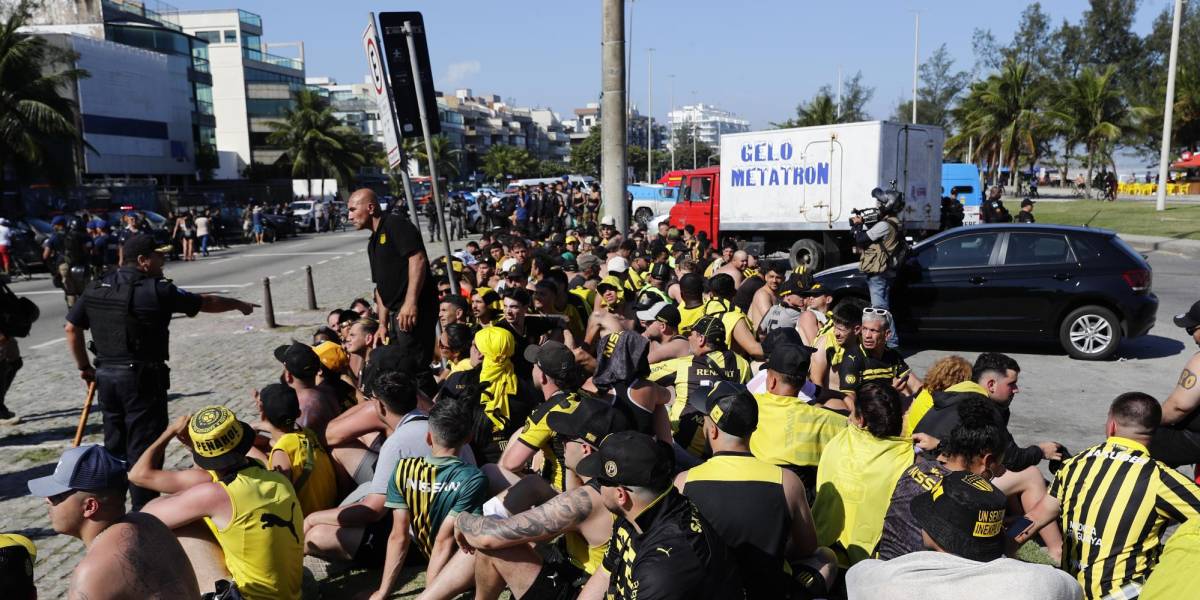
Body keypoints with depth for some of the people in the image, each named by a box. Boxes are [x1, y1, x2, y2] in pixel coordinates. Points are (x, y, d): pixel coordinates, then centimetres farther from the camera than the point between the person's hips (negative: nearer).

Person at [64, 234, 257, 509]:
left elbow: (72, 328, 10)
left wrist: (84, 367, 17)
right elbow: (205, 302, -4)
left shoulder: (96, 288, 6)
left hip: (106, 376, 7)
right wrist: (238, 304, 12)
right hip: (142, 378, -7)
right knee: (144, 447, 1)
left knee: (114, 446, 18)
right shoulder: (157, 290, -13)